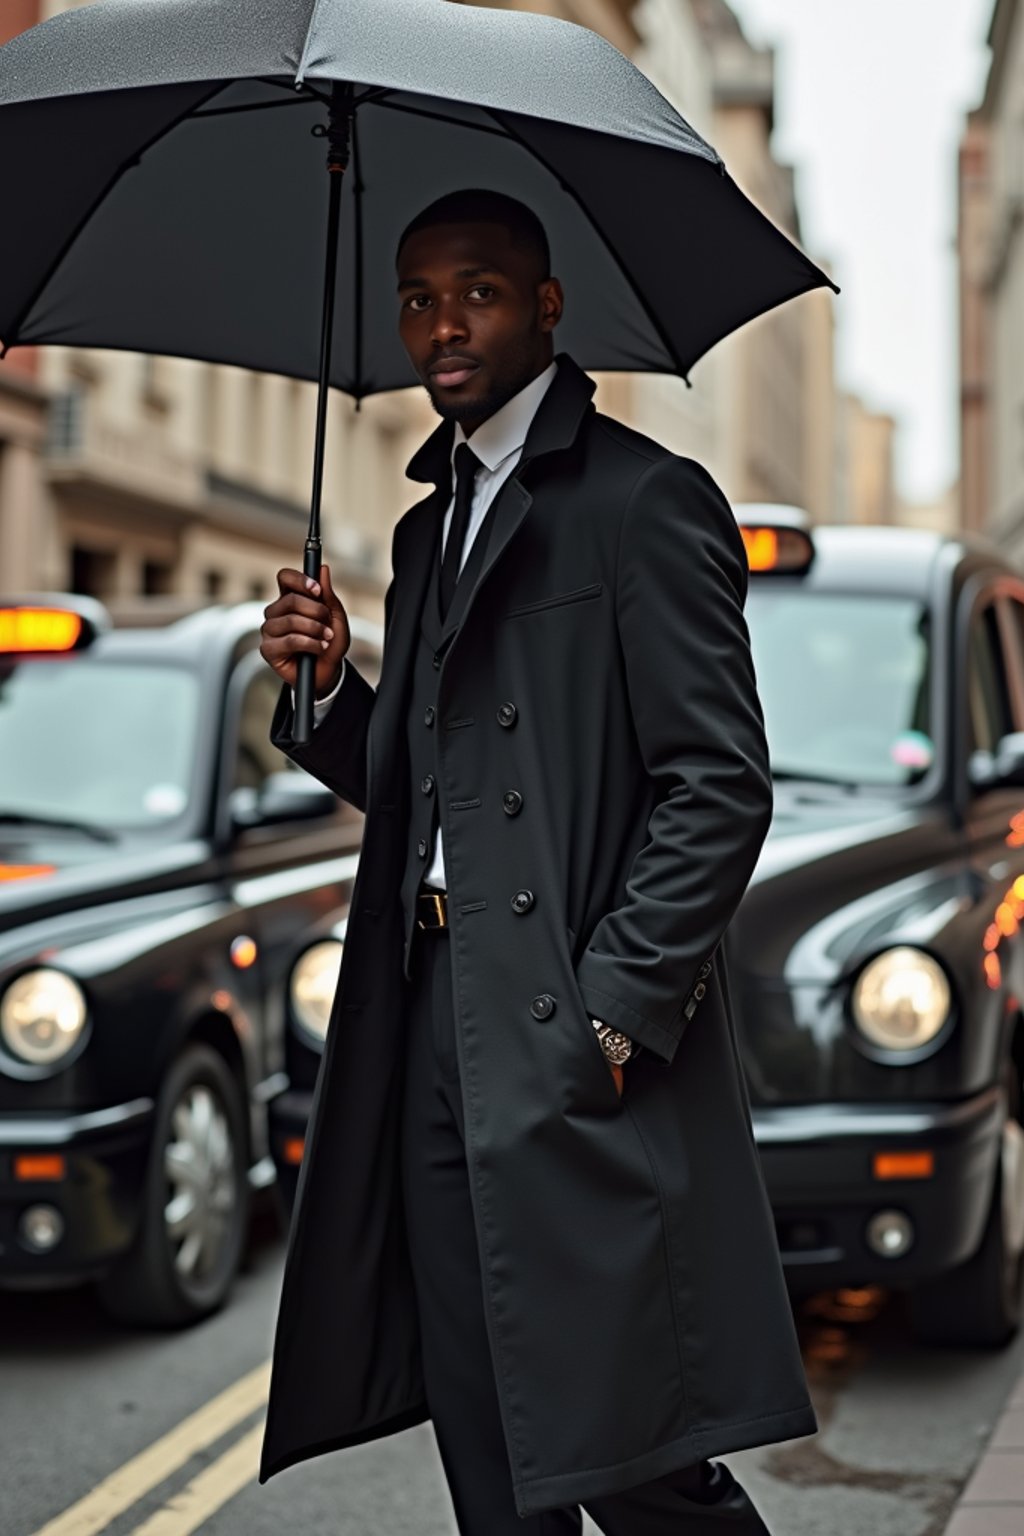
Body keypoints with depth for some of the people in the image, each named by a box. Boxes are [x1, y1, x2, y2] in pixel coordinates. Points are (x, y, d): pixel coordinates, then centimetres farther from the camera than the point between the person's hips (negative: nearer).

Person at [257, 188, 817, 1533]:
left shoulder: (645, 500, -5)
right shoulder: (428, 528, 20)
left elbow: (720, 788, -12)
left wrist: (614, 1015, -17)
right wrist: (329, 687, 3)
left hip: (582, 1039, -7)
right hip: (438, 1038, 8)